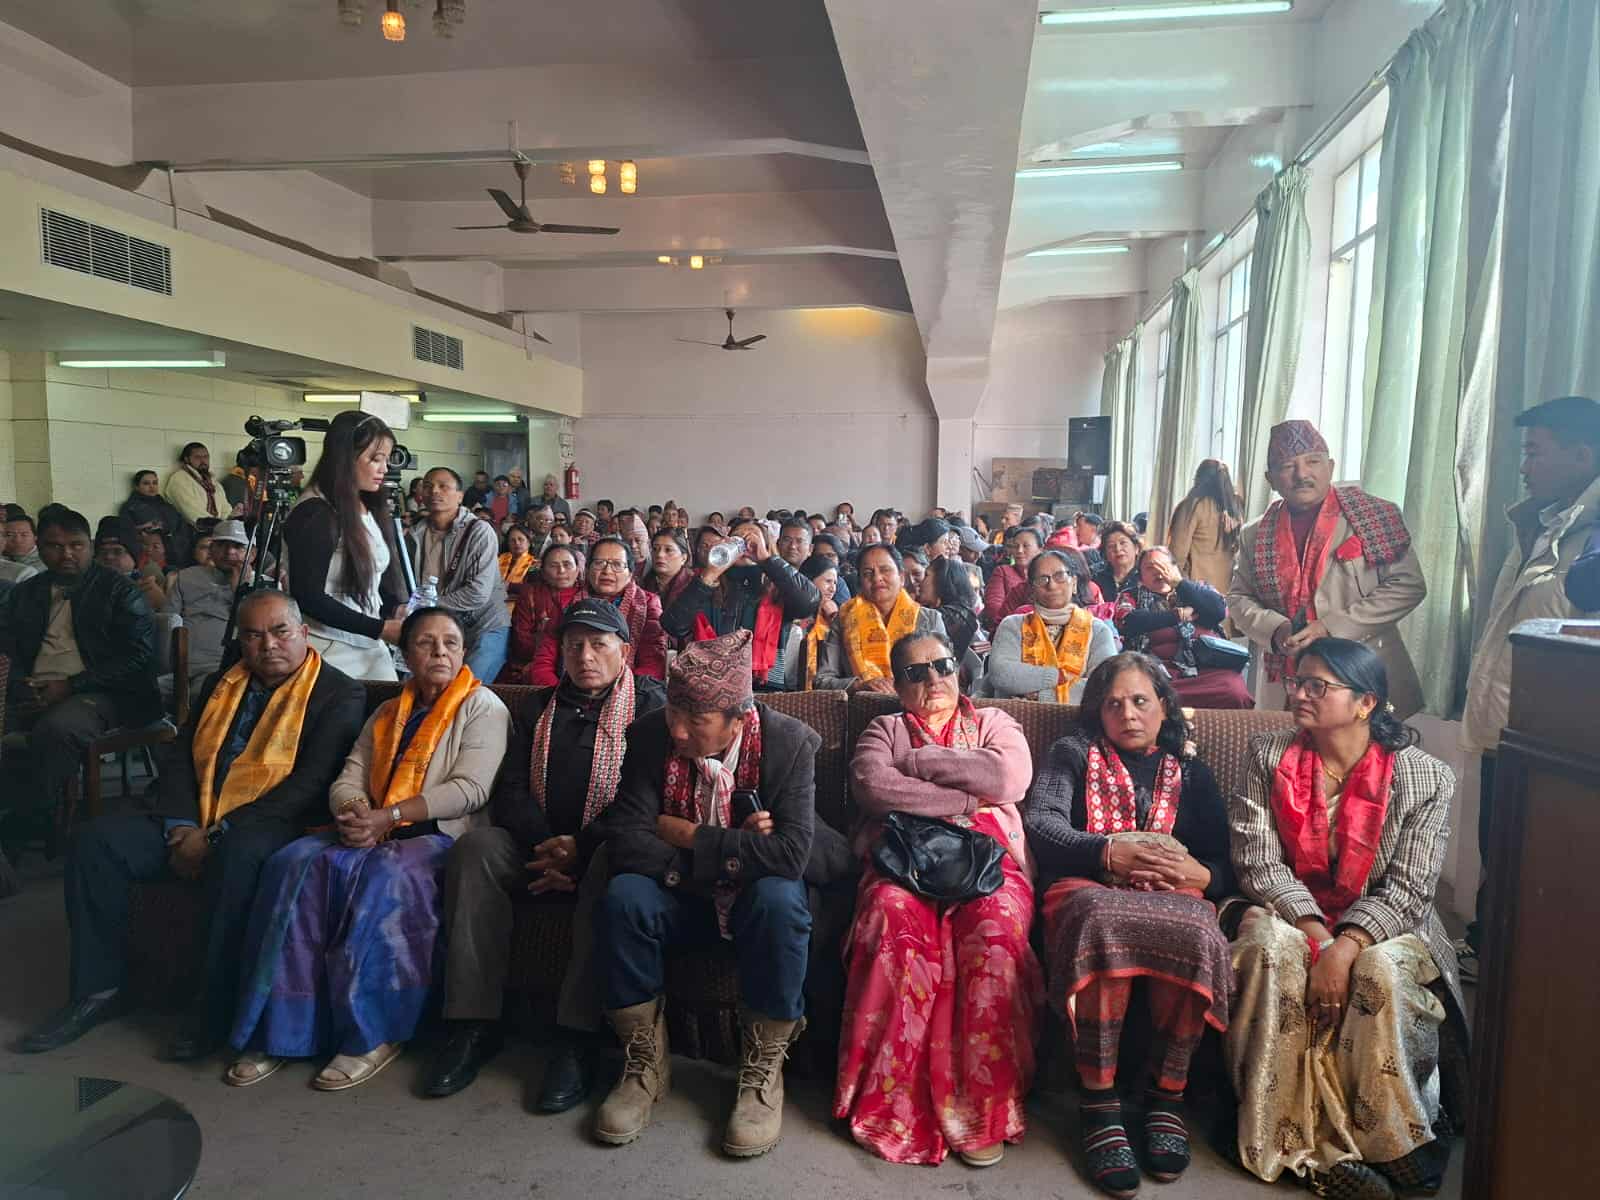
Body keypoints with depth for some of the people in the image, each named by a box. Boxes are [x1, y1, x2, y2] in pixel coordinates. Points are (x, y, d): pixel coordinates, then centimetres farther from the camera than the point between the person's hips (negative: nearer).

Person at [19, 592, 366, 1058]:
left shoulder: (340, 695, -5)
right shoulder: (224, 684, 17)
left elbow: (310, 783, -14)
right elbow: (178, 754, 12)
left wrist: (217, 836, -17)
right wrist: (181, 827, -6)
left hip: (269, 825, -6)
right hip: (191, 822, 7)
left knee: (237, 855, -37)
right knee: (94, 839, -11)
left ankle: (213, 1007, -21)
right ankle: (100, 988, 1)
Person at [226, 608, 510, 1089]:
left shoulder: (482, 707, 3)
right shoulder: (386, 714, 23)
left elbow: (470, 788, -11)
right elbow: (347, 780, 14)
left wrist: (387, 817, -17)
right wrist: (354, 813, -11)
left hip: (440, 835, -5)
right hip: (371, 834, 6)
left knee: (386, 876, -35)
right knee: (295, 864, -21)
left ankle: (373, 1033, -24)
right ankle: (280, 1029, -17)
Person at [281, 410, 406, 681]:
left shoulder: (367, 508, 10)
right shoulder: (313, 514, -15)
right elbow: (309, 598, -19)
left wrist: (397, 608, -4)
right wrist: (381, 628, -20)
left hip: (371, 646, 8)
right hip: (332, 653, -7)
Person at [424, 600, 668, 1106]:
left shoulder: (649, 704, 2)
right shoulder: (537, 709, 17)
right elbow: (512, 790, 7)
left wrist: (580, 847, -18)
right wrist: (547, 847, -12)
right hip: (540, 845, 5)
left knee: (611, 865, -37)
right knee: (476, 845, -22)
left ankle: (578, 1039, -32)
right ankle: (473, 1023, -20)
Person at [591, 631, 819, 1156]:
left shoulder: (788, 741, -19)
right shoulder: (650, 735, -13)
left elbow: (791, 853, -28)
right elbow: (625, 840, -20)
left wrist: (691, 836, -23)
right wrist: (733, 852, -26)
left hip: (756, 896, -2)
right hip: (682, 896, 2)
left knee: (780, 900, -34)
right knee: (623, 895, -27)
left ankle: (763, 1069, -13)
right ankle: (644, 1062, -7)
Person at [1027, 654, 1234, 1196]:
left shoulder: (1191, 774, 24)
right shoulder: (1073, 754, 19)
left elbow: (1225, 868, 15)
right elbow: (1040, 825, 1)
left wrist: (1197, 874, -9)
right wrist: (1109, 852, -15)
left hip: (1174, 895, 2)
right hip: (1087, 888, -2)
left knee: (1199, 936, -35)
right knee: (1104, 924, -39)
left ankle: (1167, 1093, -14)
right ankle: (1098, 1103, -26)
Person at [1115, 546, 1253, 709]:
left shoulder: (1198, 589, 24)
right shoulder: (1132, 596, 21)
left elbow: (1220, 610, 3)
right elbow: (1126, 622, -2)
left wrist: (1178, 582, 3)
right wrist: (1178, 615, 3)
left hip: (1209, 666, 2)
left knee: (1235, 694, -31)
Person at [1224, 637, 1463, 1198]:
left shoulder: (1423, 778, -4)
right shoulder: (1269, 757, 1)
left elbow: (1407, 889, -10)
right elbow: (1258, 862, -7)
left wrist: (1345, 947, -26)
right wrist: (1315, 935, -21)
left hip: (1379, 929, -1)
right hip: (1288, 917, 1)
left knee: (1383, 970, -34)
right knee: (1272, 948, -32)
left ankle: (1393, 1138, -16)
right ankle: (1311, 1146, -27)